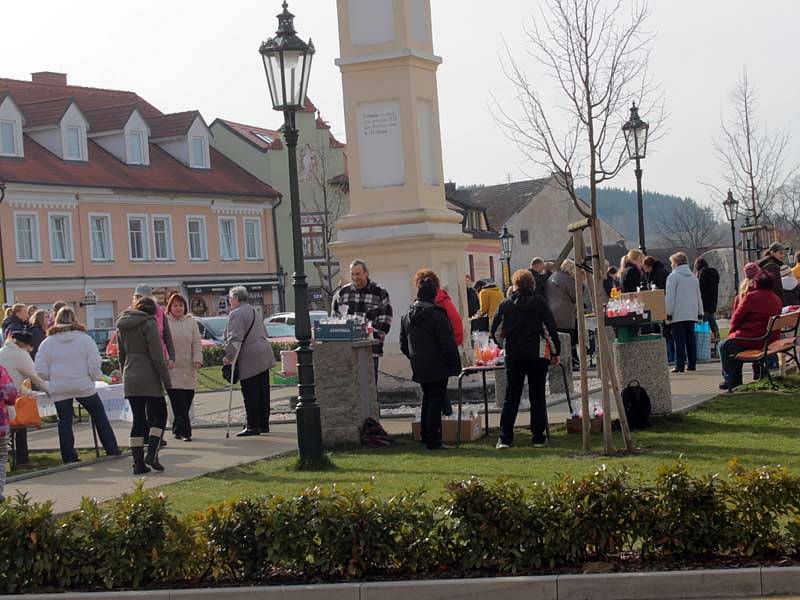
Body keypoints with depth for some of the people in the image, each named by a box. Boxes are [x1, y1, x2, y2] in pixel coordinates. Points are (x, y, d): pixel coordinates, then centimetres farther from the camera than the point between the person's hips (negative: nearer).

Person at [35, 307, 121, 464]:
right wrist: (95, 377, 10)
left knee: (64, 421, 9)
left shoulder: (47, 343, -1)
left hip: (59, 389, 0)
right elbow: (95, 364, -8)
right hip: (84, 386, 0)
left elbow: (41, 371, -3)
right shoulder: (85, 339, -4)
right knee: (99, 415, 14)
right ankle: (112, 449, 15)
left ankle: (69, 457, 8)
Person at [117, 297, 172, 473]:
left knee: (138, 420, 9)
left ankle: (138, 462, 5)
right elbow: (157, 355, -14)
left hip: (130, 379, 6)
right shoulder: (149, 323, -10)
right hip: (149, 378, -6)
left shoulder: (122, 326, 12)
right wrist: (166, 380, -10)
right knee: (159, 416, 7)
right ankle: (152, 454, -8)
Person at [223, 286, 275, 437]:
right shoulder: (254, 311, 19)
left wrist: (229, 357, -12)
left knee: (250, 394, -5)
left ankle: (252, 426, -5)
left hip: (249, 359, -9)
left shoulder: (236, 314, -10)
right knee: (263, 392, 11)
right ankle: (263, 424, 16)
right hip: (264, 356, 9)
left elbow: (235, 339, -18)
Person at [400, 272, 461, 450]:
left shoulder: (407, 316, 6)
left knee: (427, 400, 18)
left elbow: (403, 345, 12)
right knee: (436, 401, -2)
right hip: (438, 367, -7)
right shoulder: (437, 315, -16)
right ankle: (433, 440, -4)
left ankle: (426, 437, 23)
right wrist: (455, 363, -7)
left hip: (419, 368, 7)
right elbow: (448, 344, -16)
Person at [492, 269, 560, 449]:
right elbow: (550, 328, -5)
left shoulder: (506, 305, 0)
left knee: (511, 397, 6)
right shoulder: (539, 302, -4)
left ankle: (505, 438, 1)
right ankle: (538, 437, 7)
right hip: (537, 356, -1)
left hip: (513, 356, 1)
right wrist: (555, 352, 3)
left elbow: (495, 332, 4)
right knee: (537, 397, 7)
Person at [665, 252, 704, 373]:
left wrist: (668, 313, -8)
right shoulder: (693, 277, 16)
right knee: (690, 339, 8)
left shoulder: (673, 276, -5)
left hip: (678, 315, -6)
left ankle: (680, 366, -9)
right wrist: (700, 313, 21)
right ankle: (692, 364, 8)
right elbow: (698, 296, 19)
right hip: (692, 313, 6)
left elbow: (670, 297, -10)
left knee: (679, 341, -7)